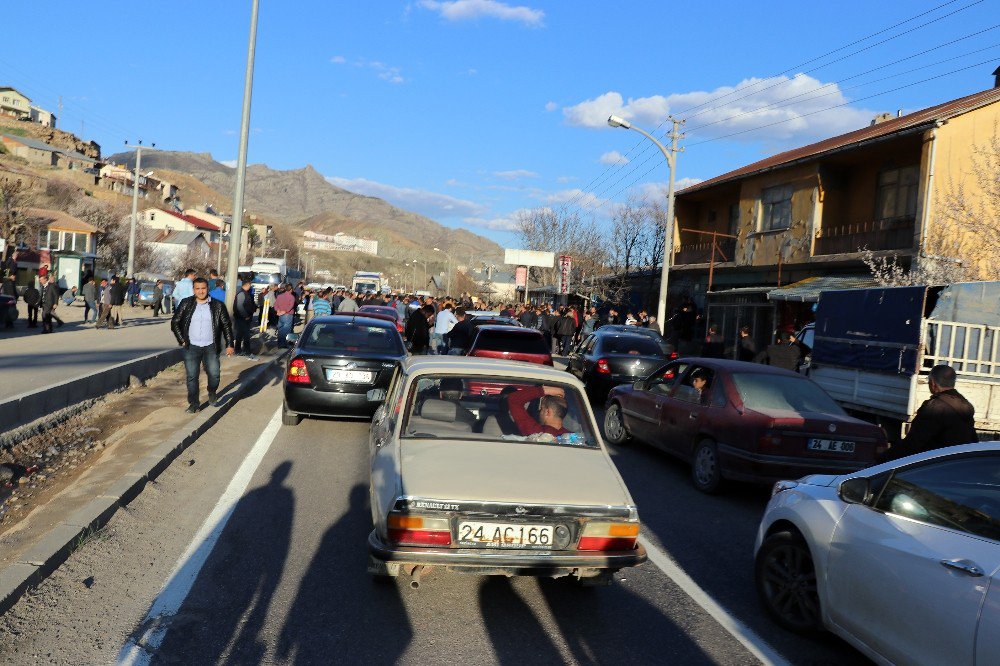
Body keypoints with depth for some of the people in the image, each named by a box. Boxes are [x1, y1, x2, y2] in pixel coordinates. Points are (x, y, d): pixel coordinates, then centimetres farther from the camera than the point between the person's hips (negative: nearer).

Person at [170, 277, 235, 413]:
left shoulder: (217, 305, -1)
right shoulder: (186, 304, 1)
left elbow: (226, 325, 4)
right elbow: (175, 322, 7)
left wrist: (229, 345, -1)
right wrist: (182, 340, -1)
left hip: (210, 347, 0)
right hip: (191, 347, 1)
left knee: (214, 374, -2)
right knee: (192, 376, 1)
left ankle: (212, 393, 29)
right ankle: (194, 403, 13)